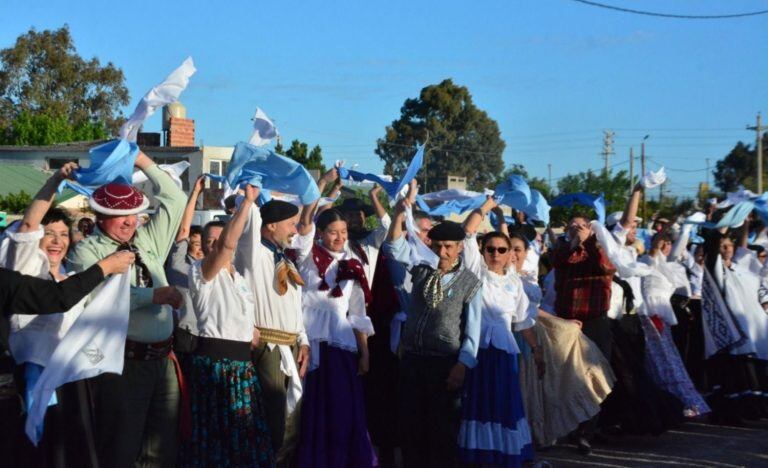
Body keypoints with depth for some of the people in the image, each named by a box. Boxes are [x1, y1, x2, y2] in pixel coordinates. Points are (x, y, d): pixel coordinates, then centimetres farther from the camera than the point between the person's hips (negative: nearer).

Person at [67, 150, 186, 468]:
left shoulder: (147, 241, 15)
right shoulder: (87, 251, -3)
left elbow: (174, 200, 19)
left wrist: (143, 161, 13)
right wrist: (153, 295, -20)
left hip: (162, 359, 6)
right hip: (122, 362, -6)